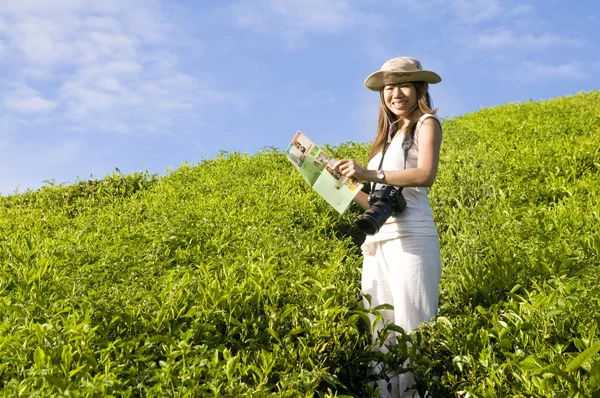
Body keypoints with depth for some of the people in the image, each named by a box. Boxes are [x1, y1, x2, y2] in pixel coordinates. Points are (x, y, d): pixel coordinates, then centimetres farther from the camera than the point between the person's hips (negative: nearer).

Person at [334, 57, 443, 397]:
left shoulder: (426, 123, 10)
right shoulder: (388, 137, 27)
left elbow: (425, 175, -11)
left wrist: (370, 174, -18)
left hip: (410, 239, -7)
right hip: (376, 245, 7)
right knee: (381, 341, 1)